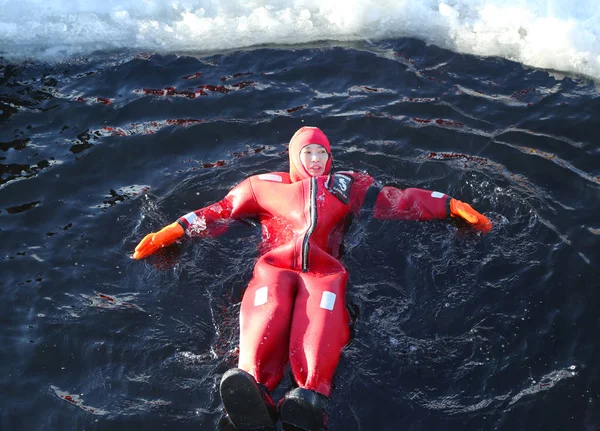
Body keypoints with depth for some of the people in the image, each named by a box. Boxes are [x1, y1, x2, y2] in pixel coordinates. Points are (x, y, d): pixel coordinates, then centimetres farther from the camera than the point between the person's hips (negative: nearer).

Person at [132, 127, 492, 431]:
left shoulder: (349, 187, 29)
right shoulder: (267, 186, 28)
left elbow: (400, 200, 24)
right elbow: (221, 210, 23)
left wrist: (453, 207, 16)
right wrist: (174, 231, 12)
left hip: (323, 268, 1)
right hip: (275, 265, 0)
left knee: (320, 322, -34)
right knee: (266, 315, -34)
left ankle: (310, 399, -57)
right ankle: (253, 390, -59)